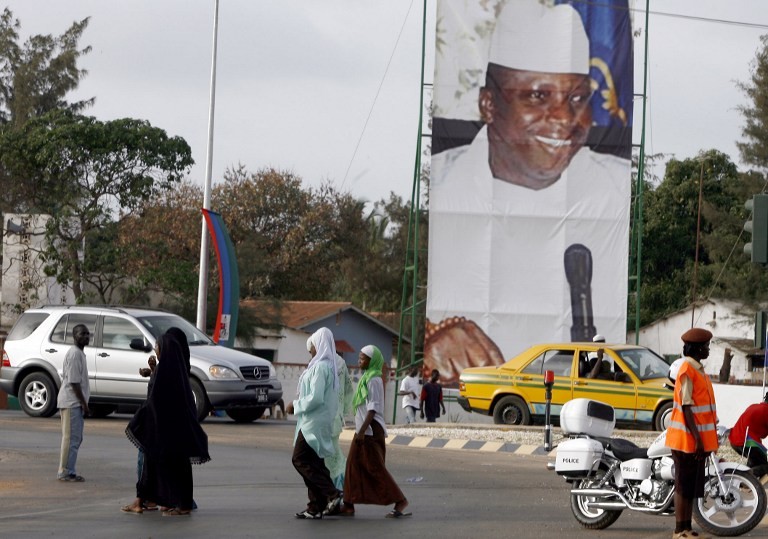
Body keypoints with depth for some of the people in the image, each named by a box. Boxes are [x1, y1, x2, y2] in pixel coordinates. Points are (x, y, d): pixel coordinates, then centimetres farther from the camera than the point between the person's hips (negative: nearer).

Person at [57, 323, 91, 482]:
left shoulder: (80, 353, 16)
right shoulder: (75, 354, -15)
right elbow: (74, 382, -20)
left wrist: (84, 404, 19)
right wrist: (84, 404, -17)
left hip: (75, 403, 10)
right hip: (72, 403, -10)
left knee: (76, 439, 12)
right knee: (71, 438, -8)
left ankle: (68, 471, 16)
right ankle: (65, 472, -5)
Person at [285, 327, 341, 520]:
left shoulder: (320, 367, -17)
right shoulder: (329, 366, 14)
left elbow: (315, 397, -23)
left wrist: (296, 405, -10)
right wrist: (299, 404, 18)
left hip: (314, 422, -10)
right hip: (318, 421, 10)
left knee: (300, 459, -8)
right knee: (312, 462, 10)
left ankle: (332, 494, -12)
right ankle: (316, 506, 10)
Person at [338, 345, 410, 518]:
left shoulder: (374, 380, -13)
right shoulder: (367, 377, 16)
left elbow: (373, 407, -20)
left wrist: (362, 430, -25)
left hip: (371, 430, -10)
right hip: (363, 429, 10)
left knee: (375, 468, -7)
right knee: (354, 466, 6)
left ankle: (400, 501, -2)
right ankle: (349, 505, 7)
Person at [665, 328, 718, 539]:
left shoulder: (698, 369, 15)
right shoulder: (687, 371, -15)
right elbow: (686, 407, -19)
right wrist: (697, 438, -22)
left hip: (698, 440, 10)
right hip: (688, 439, -10)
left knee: (693, 486, 13)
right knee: (684, 486, -5)